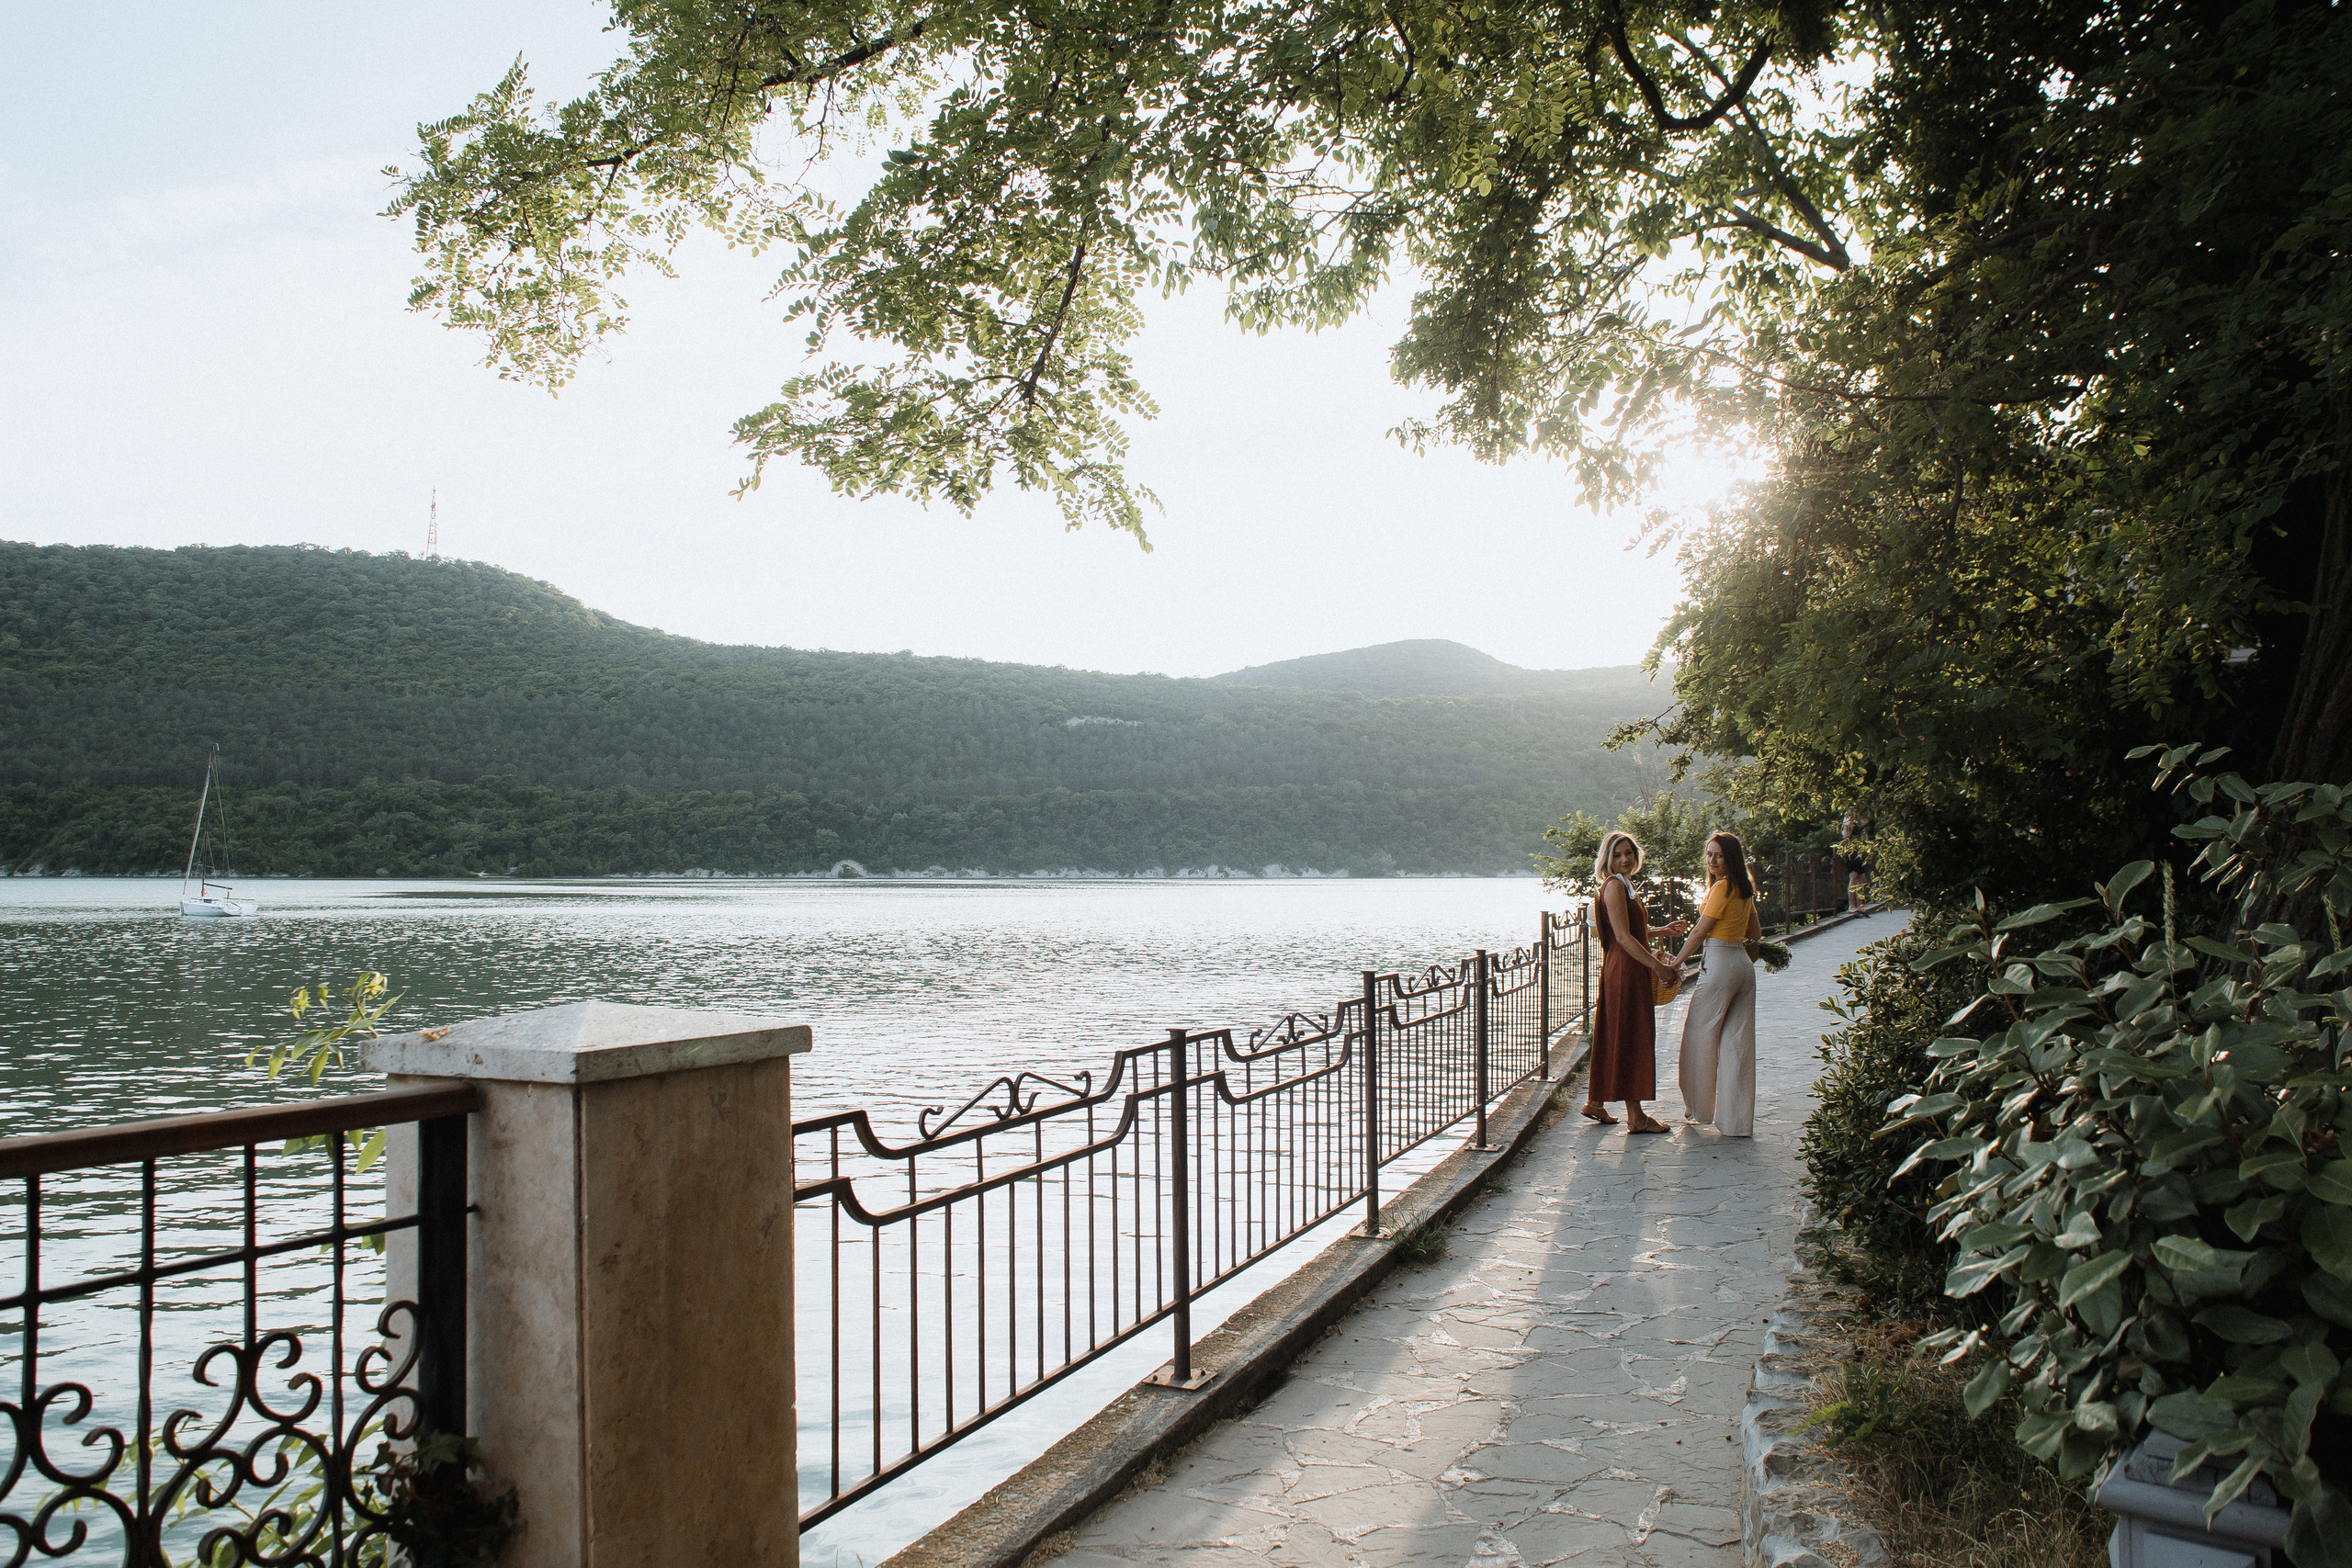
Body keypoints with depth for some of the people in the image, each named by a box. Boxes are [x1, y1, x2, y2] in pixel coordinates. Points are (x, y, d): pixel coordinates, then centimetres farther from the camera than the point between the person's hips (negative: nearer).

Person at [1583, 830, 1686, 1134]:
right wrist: (1657, 966, -21)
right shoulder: (1614, 885, -14)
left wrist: (1663, 931, 26)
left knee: (1614, 1039, 15)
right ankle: (1635, 1117, 1)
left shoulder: (1624, 885, 17)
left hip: (1629, 970, 10)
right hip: (1625, 971, -10)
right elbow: (1623, 937, -20)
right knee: (1630, 1039, -5)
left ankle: (1596, 1101, 23)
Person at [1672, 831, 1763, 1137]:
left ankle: (1700, 1107, 18)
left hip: (1719, 964, -9)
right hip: (1743, 966, 9)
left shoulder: (1722, 887, -13)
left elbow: (1700, 931, -12)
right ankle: (1737, 1119, 9)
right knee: (1737, 1042, 7)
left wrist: (1676, 963, -4)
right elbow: (1756, 933, 20)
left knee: (1700, 1036, 6)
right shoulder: (1745, 889, 12)